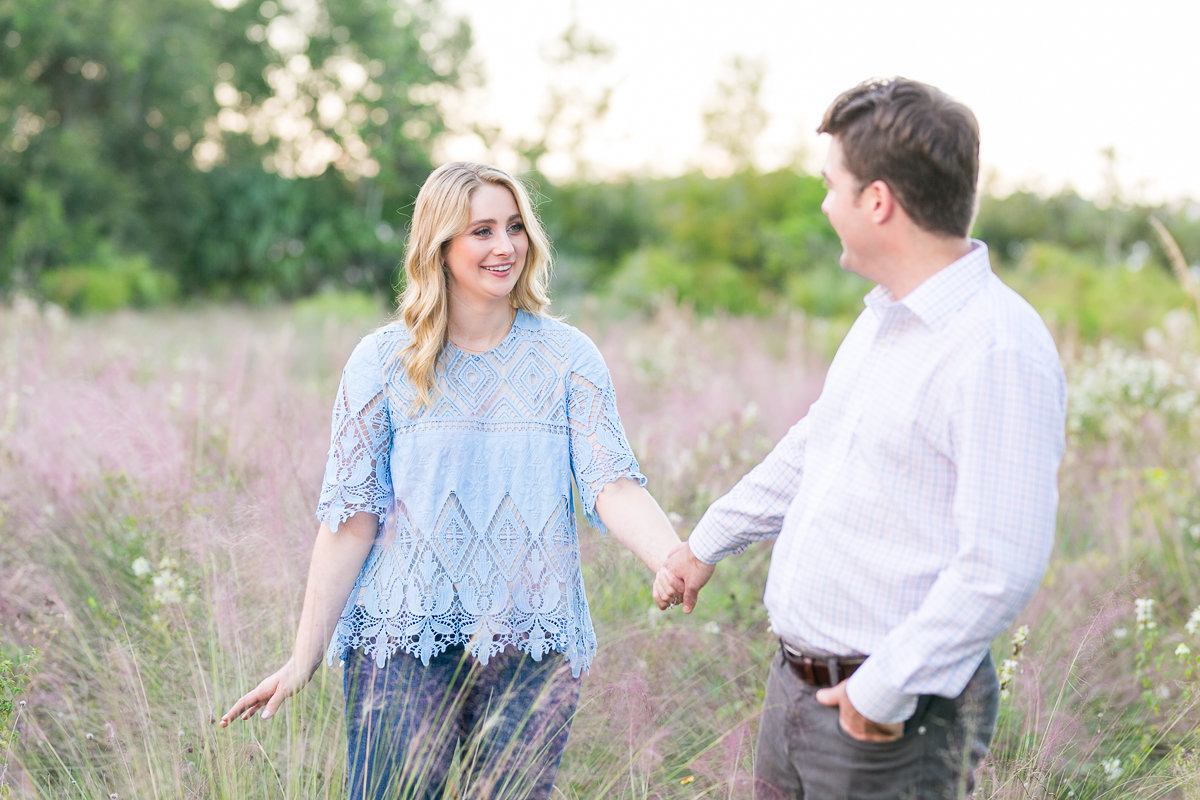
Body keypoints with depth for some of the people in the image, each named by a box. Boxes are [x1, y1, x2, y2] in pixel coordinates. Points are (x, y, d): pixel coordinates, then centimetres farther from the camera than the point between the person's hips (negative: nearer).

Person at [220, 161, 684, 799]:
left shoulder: (567, 357, 3)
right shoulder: (382, 361, -1)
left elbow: (613, 488, -7)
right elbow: (352, 519, -1)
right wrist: (305, 656, -5)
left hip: (534, 649, 1)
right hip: (404, 642, -1)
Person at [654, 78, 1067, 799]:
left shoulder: (1000, 352, -21)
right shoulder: (885, 316, 10)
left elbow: (1003, 567, -26)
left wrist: (886, 689, -21)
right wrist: (708, 545, 32)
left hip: (891, 716, -9)